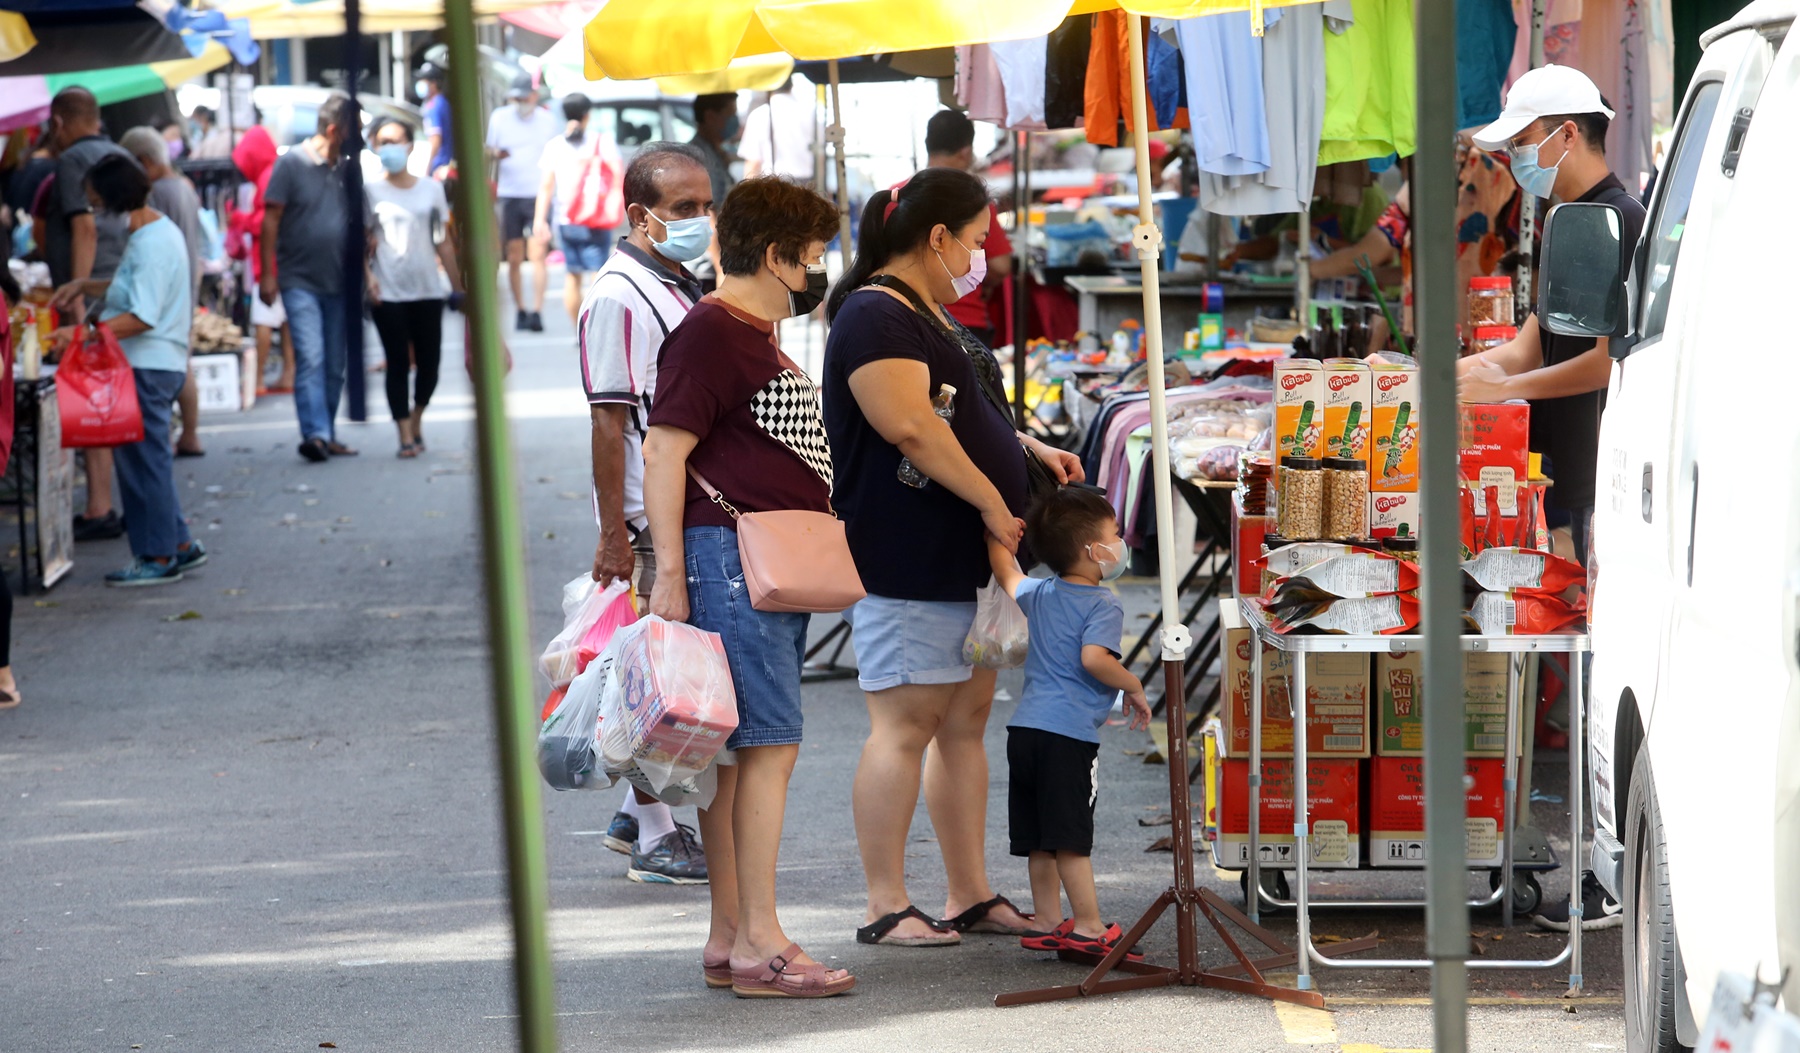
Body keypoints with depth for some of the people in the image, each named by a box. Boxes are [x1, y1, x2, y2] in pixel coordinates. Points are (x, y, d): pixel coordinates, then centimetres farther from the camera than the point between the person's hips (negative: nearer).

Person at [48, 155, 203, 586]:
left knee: (145, 460, -2)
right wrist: (86, 287, 15)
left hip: (147, 368, -10)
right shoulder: (155, 231, 12)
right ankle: (179, 544, 22)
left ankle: (159, 557, 4)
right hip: (152, 365, 10)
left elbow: (142, 317, -25)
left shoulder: (152, 245, -20)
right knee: (149, 460, 16)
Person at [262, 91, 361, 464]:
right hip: (300, 282, -6)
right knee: (311, 358, -17)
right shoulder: (292, 164, -6)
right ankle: (315, 433, -23)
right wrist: (268, 274, -10)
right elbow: (271, 219, -6)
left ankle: (327, 435, 18)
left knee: (334, 364, 9)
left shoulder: (345, 169, 10)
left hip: (338, 283, 6)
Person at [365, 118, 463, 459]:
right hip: (388, 294, -2)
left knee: (429, 363, 3)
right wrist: (368, 275, -15)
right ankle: (406, 436, -1)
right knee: (398, 364, -4)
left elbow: (443, 242, 12)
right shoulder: (370, 191, 2)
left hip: (427, 290, 2)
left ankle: (415, 421, 25)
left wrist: (458, 285, 11)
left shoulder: (431, 189, 8)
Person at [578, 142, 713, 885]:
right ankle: (655, 838, 3)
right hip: (653, 520, -9)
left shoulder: (684, 290, 15)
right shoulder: (619, 297, -15)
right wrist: (614, 534, -21)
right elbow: (609, 420, -18)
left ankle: (638, 811, 25)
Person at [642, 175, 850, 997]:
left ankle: (728, 939, 11)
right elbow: (664, 451, -16)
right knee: (769, 743, -12)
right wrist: (669, 573, -21)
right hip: (728, 556, -10)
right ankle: (759, 945, -12)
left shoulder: (760, 337, 21)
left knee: (740, 752, 9)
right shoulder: (708, 334, -10)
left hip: (777, 568, 10)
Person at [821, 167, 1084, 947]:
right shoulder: (876, 317, -14)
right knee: (905, 724, -8)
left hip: (964, 557, 11)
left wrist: (1032, 451, 16)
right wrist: (991, 502, -20)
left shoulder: (931, 314, 20)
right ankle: (886, 907, -4)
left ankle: (971, 896, 17)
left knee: (966, 722, 11)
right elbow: (910, 426, -24)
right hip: (905, 558, -11)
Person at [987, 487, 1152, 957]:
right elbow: (1094, 657, -24)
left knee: (1040, 839, 12)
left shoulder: (1037, 595, 14)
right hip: (1069, 733, -8)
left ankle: (1047, 922, 17)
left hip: (1025, 728, 8)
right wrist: (1133, 687, -11)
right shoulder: (1103, 605, -9)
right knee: (1071, 838, -6)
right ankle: (1088, 927, -3)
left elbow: (1006, 572, 33)